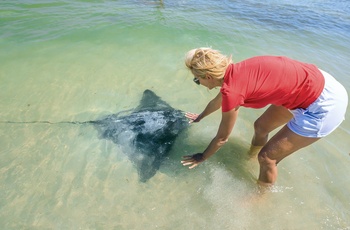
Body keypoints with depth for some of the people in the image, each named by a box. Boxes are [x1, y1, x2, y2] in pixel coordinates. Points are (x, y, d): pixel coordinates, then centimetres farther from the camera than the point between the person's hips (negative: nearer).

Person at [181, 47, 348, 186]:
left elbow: (222, 138, -10)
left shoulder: (232, 90, -25)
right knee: (260, 126, 20)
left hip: (323, 104, -8)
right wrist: (200, 117, 38)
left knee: (267, 157, 1)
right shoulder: (233, 73, 0)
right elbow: (217, 102, 20)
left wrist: (202, 157, 7)